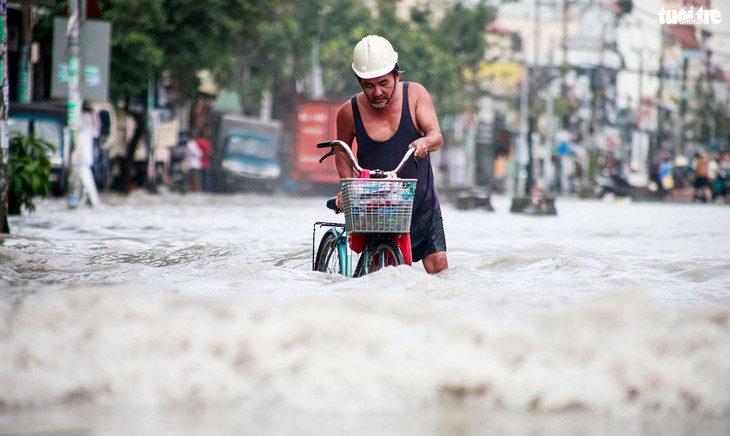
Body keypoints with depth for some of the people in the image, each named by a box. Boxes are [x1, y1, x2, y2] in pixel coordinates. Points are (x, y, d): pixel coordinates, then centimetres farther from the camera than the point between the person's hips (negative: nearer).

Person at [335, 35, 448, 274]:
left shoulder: (415, 94, -6)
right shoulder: (350, 112, -6)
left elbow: (437, 137, -15)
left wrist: (426, 142, -38)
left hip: (421, 201, 1)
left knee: (438, 264, -6)